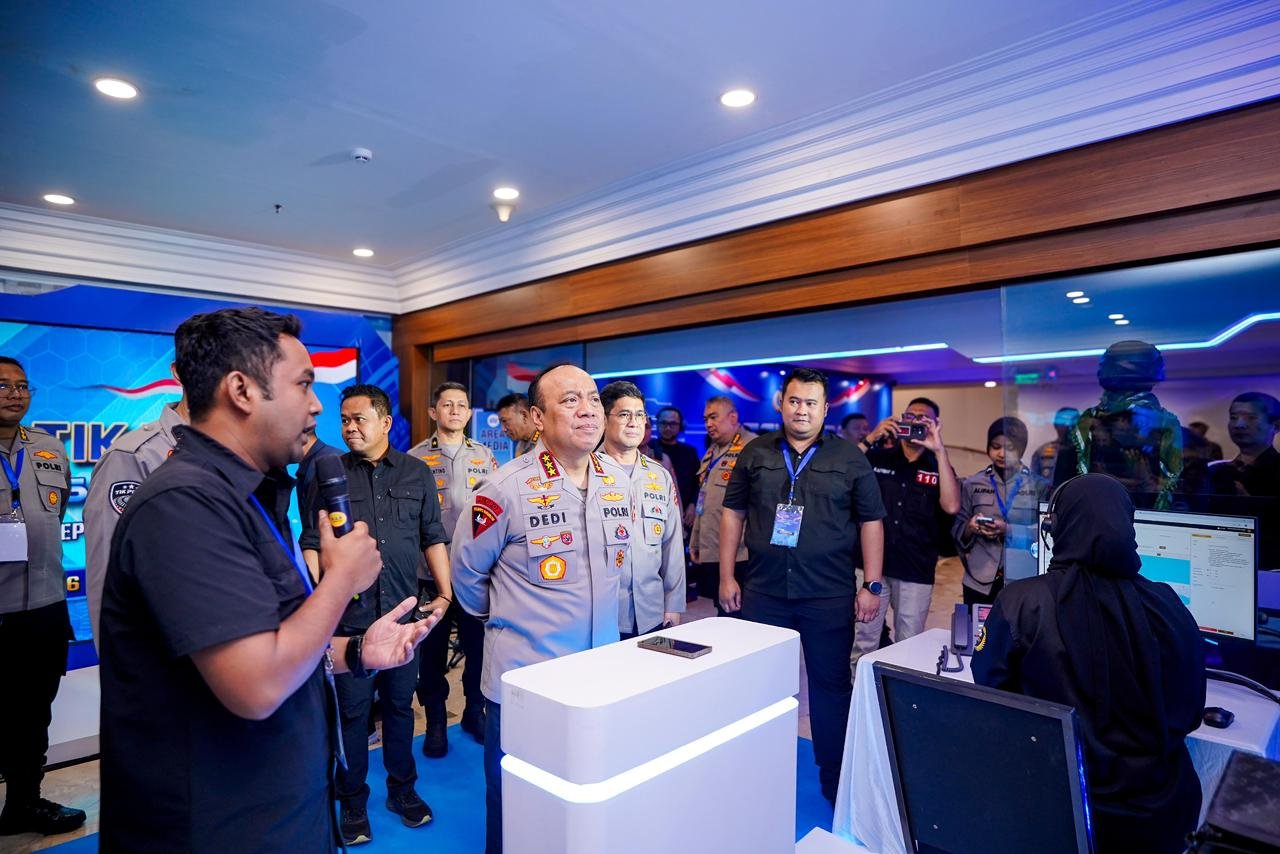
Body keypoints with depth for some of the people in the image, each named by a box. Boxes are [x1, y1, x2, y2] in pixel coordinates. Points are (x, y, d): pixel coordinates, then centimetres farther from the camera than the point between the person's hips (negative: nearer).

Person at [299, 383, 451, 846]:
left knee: (400, 704, 14)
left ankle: (402, 790, 33)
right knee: (351, 710, 9)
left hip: (403, 612, 2)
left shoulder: (416, 472, 5)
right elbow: (311, 544, 0)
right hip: (349, 616, -1)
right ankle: (353, 802, 28)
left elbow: (433, 537, 7)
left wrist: (445, 593, 1)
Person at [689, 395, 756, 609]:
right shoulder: (712, 451, 17)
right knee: (721, 612, 16)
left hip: (737, 555, -8)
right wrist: (695, 542, 19)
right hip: (708, 552, 8)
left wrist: (745, 543, -17)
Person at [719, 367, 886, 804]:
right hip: (763, 591, 2)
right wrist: (727, 577, 2)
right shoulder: (755, 454, 4)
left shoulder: (849, 458, 1)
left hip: (829, 593, -1)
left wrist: (872, 584, -3)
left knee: (832, 683, 9)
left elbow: (871, 521, 3)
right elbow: (733, 513, 6)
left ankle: (835, 779, 28)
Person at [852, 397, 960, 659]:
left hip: (916, 573, 1)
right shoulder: (877, 458, 6)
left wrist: (939, 450, -15)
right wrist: (870, 439, -15)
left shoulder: (939, 467, 6)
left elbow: (951, 506, -12)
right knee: (864, 643, 5)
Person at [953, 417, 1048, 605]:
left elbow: (1044, 532, -4)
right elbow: (956, 528, 5)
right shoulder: (972, 484, 6)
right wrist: (969, 528, -15)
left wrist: (1008, 530, -18)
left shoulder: (1039, 486, 4)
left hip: (1024, 581, -1)